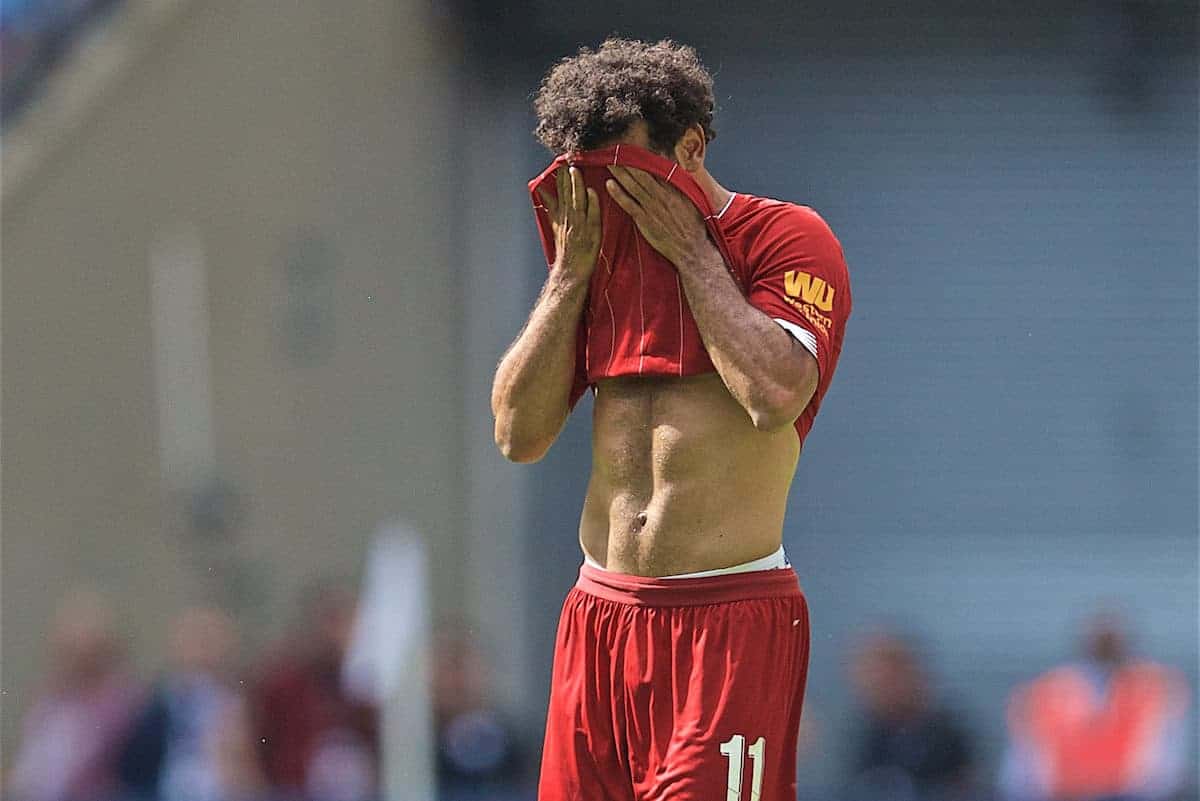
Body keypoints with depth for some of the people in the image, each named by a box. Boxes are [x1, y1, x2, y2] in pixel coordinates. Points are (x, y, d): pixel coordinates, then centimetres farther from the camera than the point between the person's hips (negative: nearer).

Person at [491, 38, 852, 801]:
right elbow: (519, 432, 9)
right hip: (599, 615, 6)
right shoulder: (597, 253, 16)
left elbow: (776, 396, -20)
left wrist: (693, 251, -10)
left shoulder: (785, 238, -2)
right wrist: (570, 270, 2)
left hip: (732, 622, -6)